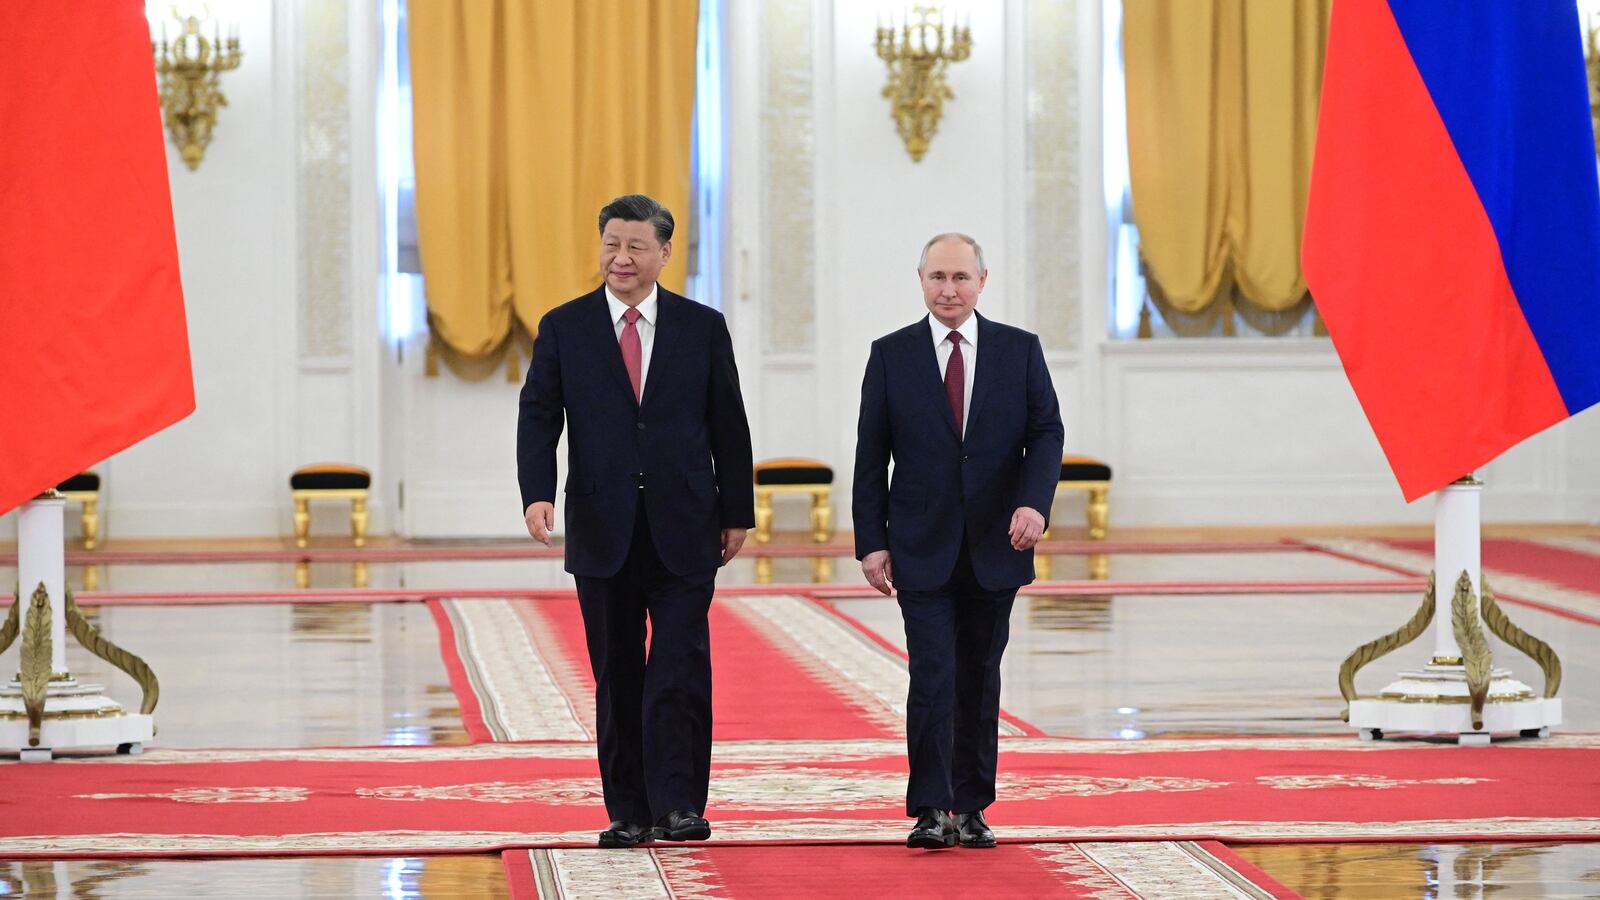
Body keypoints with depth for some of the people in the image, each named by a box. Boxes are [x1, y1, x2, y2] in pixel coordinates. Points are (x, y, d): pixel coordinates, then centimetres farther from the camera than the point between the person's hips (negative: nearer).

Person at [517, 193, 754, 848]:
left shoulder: (703, 327, 5)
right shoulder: (564, 328, 5)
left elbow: (728, 426, 8)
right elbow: (538, 418, -1)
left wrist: (737, 512, 7)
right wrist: (538, 493, -17)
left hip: (684, 530, -1)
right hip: (602, 530, 1)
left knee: (681, 670, -9)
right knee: (617, 677, 6)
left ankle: (678, 806, -9)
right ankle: (628, 813, 11)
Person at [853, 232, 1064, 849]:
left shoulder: (1020, 351, 5)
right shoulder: (891, 356, 2)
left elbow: (1046, 432, 0)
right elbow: (871, 457, 3)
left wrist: (1034, 502, -18)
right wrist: (870, 542, -4)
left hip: (995, 547, 2)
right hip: (922, 549, -2)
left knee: (980, 680, 8)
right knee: (932, 677, -9)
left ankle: (971, 809, 16)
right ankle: (931, 810, -8)